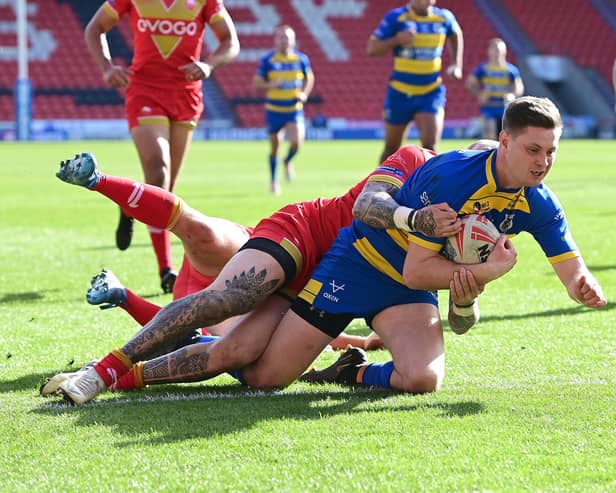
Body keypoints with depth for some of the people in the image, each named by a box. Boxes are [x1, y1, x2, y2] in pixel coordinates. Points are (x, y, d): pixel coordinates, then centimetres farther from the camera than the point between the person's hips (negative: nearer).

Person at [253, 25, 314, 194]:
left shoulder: (301, 59, 0)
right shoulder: (267, 60, -4)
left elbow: (309, 78, 16)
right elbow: (256, 83, -2)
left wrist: (304, 93, -2)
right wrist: (270, 84, -22)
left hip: (294, 109, 0)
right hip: (274, 110, 0)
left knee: (296, 142, -18)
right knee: (274, 147, 6)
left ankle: (288, 161, 17)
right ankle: (274, 181, 24)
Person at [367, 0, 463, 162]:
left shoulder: (444, 18, 1)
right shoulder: (396, 17, -9)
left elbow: (456, 35, 24)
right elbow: (371, 48, -10)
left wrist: (456, 64, 11)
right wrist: (396, 40, -26)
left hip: (431, 93, 1)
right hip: (400, 93, -1)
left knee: (430, 147, -15)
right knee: (391, 148, 12)